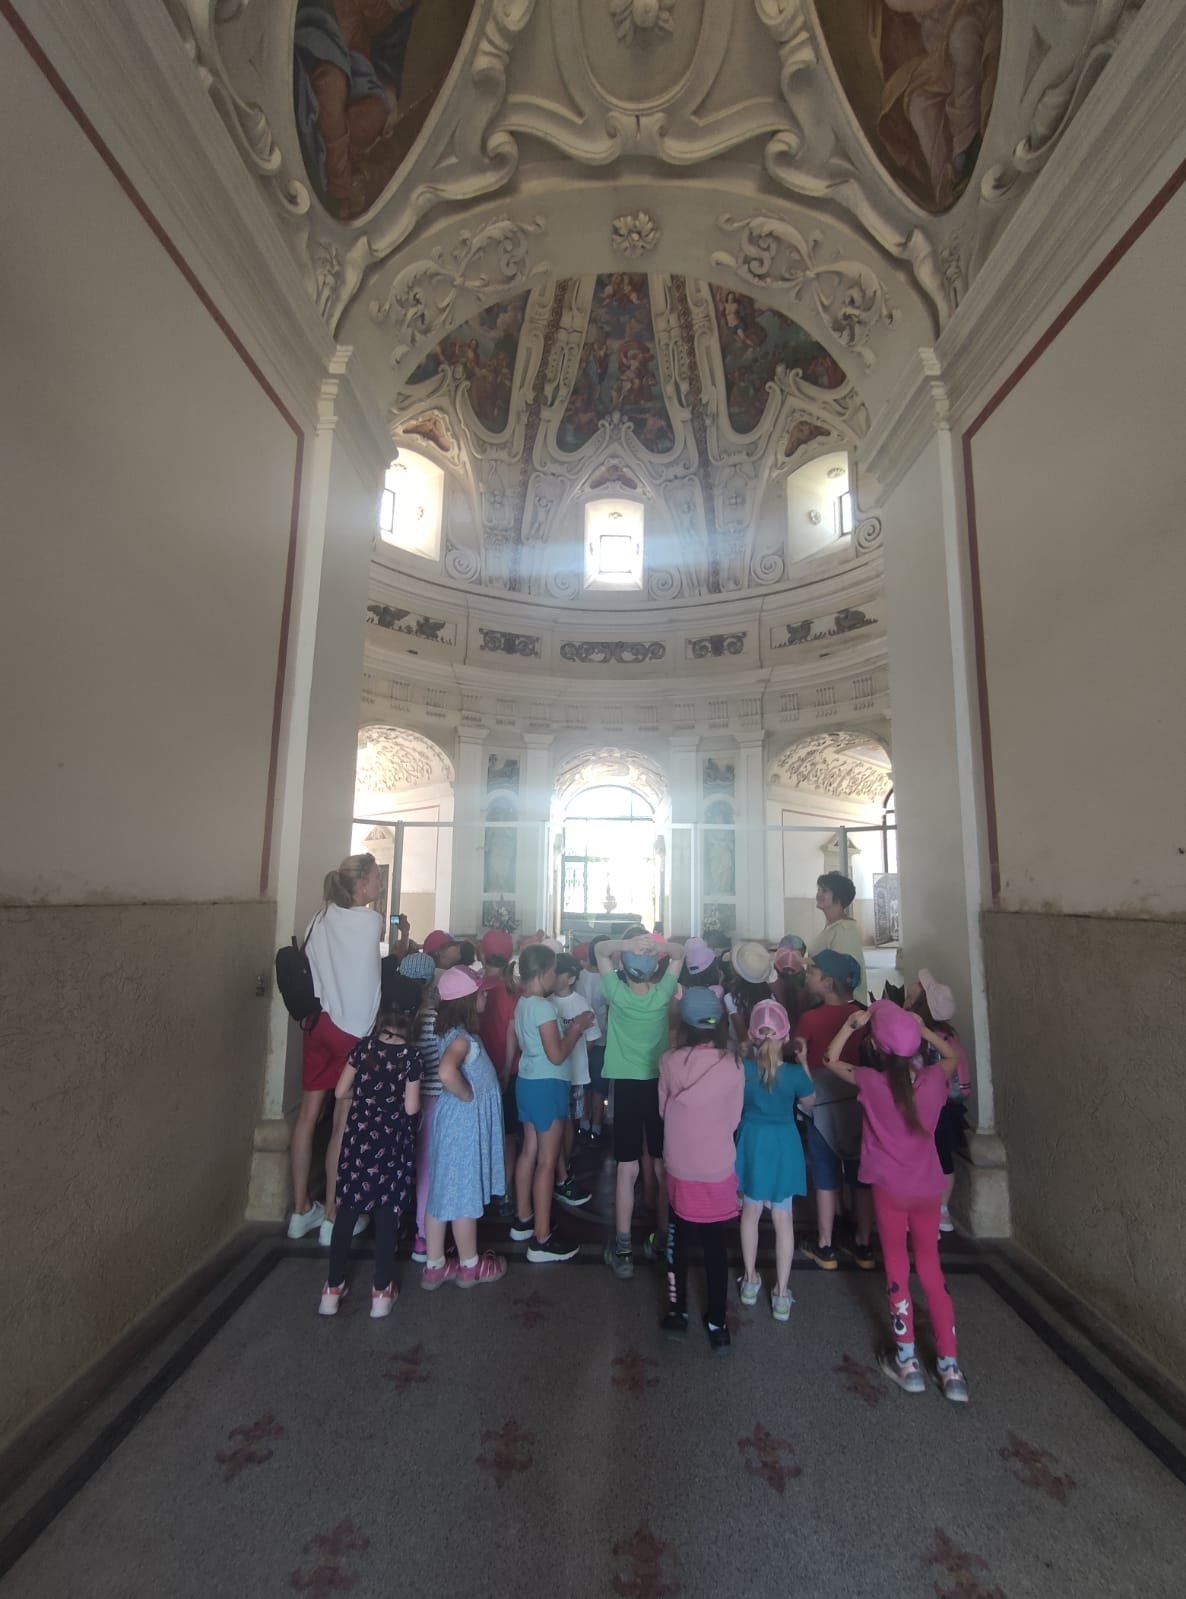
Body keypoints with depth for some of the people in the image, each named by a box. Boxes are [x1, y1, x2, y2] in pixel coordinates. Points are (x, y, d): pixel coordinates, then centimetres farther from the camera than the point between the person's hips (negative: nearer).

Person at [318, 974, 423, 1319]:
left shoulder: (363, 1047, -8)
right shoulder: (410, 1056, -15)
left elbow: (341, 1092, -1)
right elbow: (411, 1108, -13)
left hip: (359, 1139, 3)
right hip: (392, 1144, -2)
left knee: (346, 1211, 16)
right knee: (387, 1216, 11)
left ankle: (333, 1288, 27)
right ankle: (382, 1291, 22)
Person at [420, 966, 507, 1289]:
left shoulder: (456, 1032, 5)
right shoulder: (461, 1037, -23)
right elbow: (447, 1072, -41)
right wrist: (468, 1096, -25)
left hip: (456, 1120, 9)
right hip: (464, 1122, -9)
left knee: (443, 1190, 16)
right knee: (464, 1193, 8)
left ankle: (434, 1265, 29)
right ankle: (470, 1265, 26)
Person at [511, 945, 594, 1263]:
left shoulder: (523, 1003, 7)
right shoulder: (543, 1007, -22)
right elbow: (557, 1055, -22)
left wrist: (569, 1027, 8)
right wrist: (577, 1028, -11)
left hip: (528, 1082, 10)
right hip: (547, 1086, -10)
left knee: (529, 1152, 20)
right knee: (547, 1161, 0)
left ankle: (523, 1220, 33)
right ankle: (542, 1240, 9)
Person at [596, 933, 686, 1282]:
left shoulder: (617, 993, -16)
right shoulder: (662, 994, -13)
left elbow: (600, 949, -5)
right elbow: (680, 953, -2)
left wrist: (627, 944, -24)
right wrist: (657, 946, -22)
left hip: (627, 1085, -1)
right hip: (659, 1084, 1)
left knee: (627, 1168, 5)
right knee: (663, 1166, 15)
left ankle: (623, 1249, 13)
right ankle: (664, 1237, 28)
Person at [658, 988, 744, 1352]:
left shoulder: (670, 1062, -17)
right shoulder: (733, 1065, -18)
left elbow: (663, 1110, -2)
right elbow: (734, 1119, -5)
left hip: (680, 1166, 1)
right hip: (718, 1168, 0)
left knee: (678, 1240, 22)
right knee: (716, 1245, 18)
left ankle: (677, 1312, 34)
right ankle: (716, 1324, 29)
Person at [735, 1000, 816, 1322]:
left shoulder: (741, 1067, -21)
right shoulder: (794, 1073, -23)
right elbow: (808, 1104, -1)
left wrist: (749, 1048, -2)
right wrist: (803, 1062, -3)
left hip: (752, 1140, 1)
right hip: (783, 1144, -1)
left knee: (751, 1211, 21)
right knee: (783, 1219, 14)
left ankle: (750, 1280, 37)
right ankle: (781, 1294, 26)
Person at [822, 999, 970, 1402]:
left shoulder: (872, 1082, -20)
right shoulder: (934, 1079, -12)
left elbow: (830, 1059, -5)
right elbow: (953, 1055, 11)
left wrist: (852, 1023, -8)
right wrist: (922, 1028, 5)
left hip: (890, 1188, -3)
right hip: (928, 1188, 3)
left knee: (897, 1269, 14)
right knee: (931, 1269, 18)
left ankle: (907, 1361, 24)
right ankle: (951, 1368, 25)